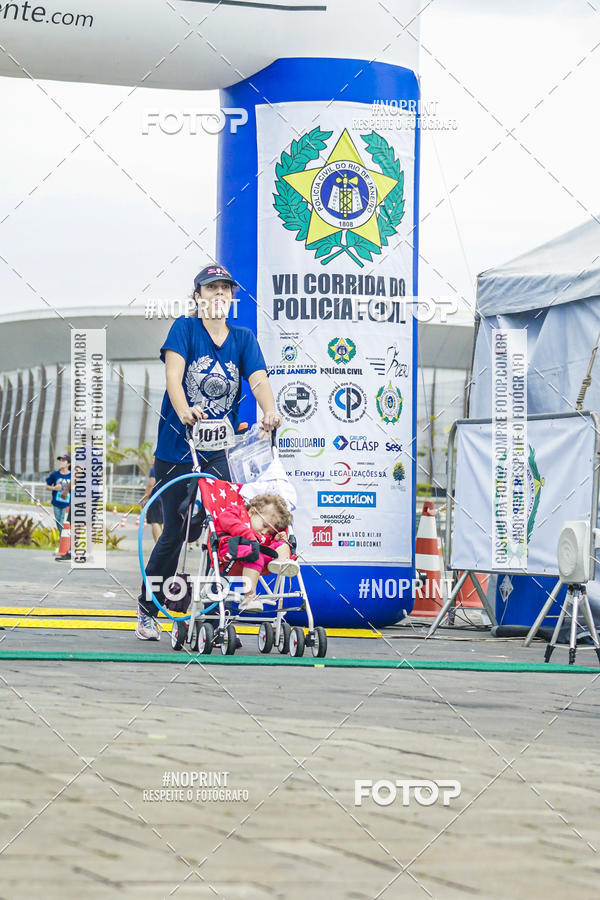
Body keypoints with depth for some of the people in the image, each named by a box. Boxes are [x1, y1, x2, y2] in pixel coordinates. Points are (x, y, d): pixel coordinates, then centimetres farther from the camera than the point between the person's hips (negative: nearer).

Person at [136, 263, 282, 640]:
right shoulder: (185, 328, -3)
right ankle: (148, 610, 20)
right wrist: (183, 411, -38)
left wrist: (270, 412, -30)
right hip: (176, 449, -2)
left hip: (217, 452, 3)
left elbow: (259, 379, -9)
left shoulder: (243, 338, 7)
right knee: (175, 532, 2)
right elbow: (173, 374, -18)